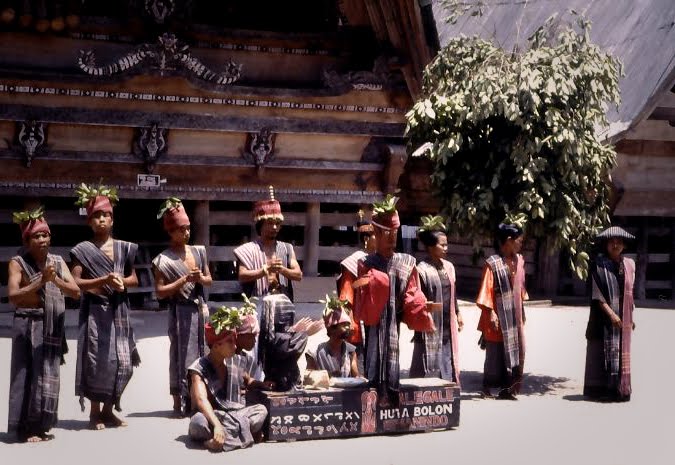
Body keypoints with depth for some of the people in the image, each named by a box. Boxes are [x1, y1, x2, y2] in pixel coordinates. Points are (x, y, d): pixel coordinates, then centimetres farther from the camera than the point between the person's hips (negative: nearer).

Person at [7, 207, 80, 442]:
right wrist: (41, 281, -22)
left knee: (49, 374, 7)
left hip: (53, 327, 4)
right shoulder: (18, 263, -6)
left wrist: (56, 280, -18)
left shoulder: (57, 262, 6)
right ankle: (25, 428, 2)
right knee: (28, 373, -4)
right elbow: (13, 296, -17)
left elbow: (76, 292, -1)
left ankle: (41, 425, 17)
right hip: (28, 325, -4)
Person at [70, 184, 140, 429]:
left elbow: (134, 279, 15)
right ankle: (95, 411, 7)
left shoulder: (123, 248, 10)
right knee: (97, 360, -5)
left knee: (123, 362, 1)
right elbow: (76, 283, -9)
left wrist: (121, 282, -7)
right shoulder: (83, 250, -2)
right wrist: (104, 280, -20)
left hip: (118, 310, 4)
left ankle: (108, 410, 14)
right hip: (95, 311, -4)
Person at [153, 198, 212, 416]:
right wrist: (185, 279, -15)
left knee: (202, 353, 8)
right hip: (181, 312, -5)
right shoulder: (164, 260, -7)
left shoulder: (198, 251, 9)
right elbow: (160, 292, -10)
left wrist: (200, 278, -6)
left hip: (200, 309, 5)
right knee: (182, 354, -3)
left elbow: (209, 279, 16)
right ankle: (180, 402, 3)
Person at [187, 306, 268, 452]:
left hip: (229, 414, 6)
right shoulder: (199, 368, -14)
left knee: (261, 410, -16)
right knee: (199, 421, -40)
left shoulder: (232, 364, 6)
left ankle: (222, 438, -28)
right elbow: (201, 400, -29)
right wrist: (217, 424, -44)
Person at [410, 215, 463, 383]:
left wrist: (458, 314, 19)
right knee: (430, 367, -2)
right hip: (431, 328, -7)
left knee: (449, 363, 11)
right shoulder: (422, 270, -13)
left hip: (448, 326, 7)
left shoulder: (449, 267, 10)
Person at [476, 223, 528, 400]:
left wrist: (522, 310, 16)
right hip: (498, 317, -6)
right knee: (495, 352, 0)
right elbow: (486, 291, -13)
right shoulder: (492, 264, -12)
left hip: (514, 316, 6)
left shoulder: (519, 260, 8)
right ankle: (487, 387, 11)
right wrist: (491, 313, -17)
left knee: (516, 351, 5)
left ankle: (508, 388, 12)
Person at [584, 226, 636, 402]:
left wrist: (631, 316, 13)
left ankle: (620, 389, 12)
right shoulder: (599, 264, -5)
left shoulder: (629, 264, 9)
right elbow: (597, 293, -11)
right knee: (604, 352, -3)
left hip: (623, 318, 5)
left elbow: (631, 292, 15)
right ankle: (601, 389, 2)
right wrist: (610, 313, -19)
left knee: (621, 353, 7)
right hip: (604, 316, -5)